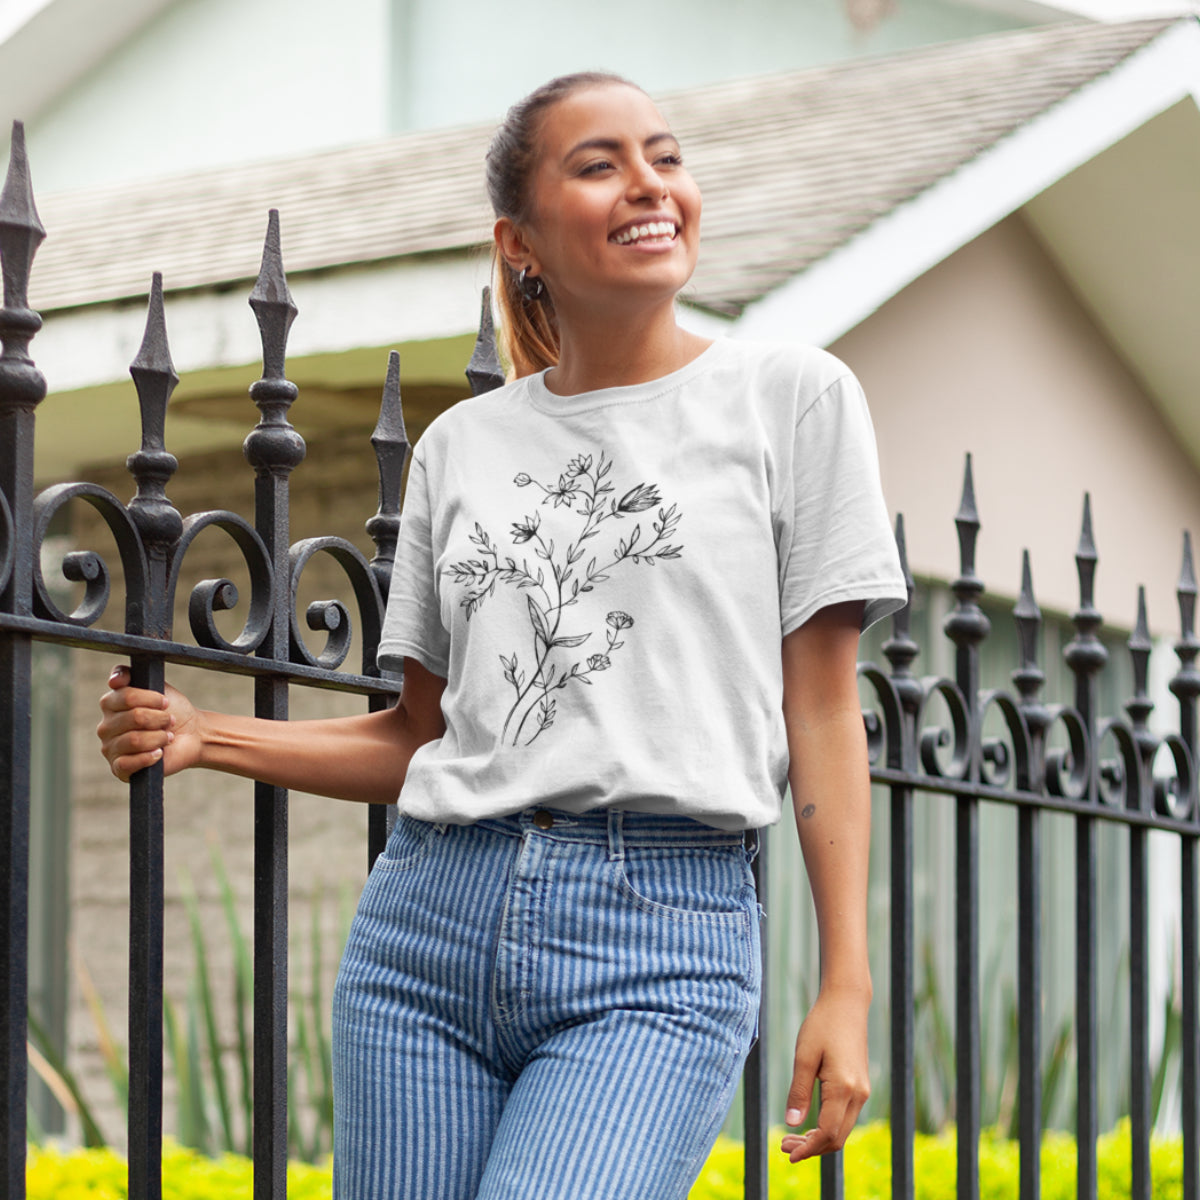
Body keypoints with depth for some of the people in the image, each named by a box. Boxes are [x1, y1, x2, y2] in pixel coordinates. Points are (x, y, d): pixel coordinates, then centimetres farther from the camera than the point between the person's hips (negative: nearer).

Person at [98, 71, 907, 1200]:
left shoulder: (793, 397, 6)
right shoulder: (459, 446, 15)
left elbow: (819, 712, 3)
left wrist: (846, 985, -3)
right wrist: (205, 738, 7)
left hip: (661, 937, -4)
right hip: (429, 919, 4)